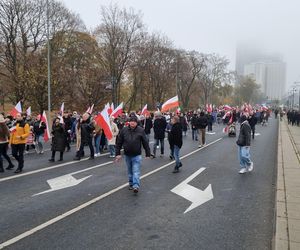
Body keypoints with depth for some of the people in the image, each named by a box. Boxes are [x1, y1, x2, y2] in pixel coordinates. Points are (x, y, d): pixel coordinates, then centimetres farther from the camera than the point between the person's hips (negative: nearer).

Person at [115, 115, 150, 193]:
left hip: (137, 155, -3)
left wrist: (148, 154, -2)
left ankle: (136, 186, -11)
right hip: (127, 155, 3)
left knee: (136, 171, -9)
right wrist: (118, 153, -1)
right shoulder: (124, 130, -3)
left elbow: (145, 142, -3)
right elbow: (119, 142, 1)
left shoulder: (141, 130, -7)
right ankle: (131, 184, 31)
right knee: (130, 172, 16)